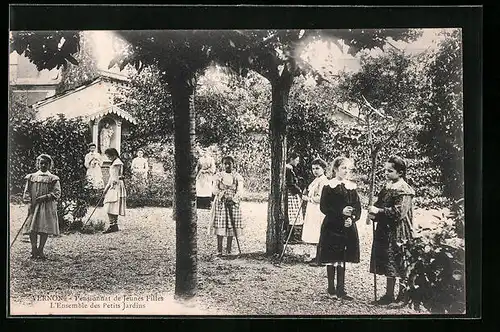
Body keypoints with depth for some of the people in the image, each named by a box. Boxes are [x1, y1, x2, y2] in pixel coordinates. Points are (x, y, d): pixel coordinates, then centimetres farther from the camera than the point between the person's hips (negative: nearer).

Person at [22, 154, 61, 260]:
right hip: (34, 206, 1)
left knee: (45, 228, -5)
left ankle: (40, 250, 2)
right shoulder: (31, 177, 11)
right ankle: (34, 249, -1)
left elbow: (57, 193, -2)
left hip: (48, 207, -1)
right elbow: (26, 192, 10)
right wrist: (29, 202, -5)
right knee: (32, 228, -6)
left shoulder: (53, 179, 5)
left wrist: (45, 197, -15)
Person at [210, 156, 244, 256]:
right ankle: (219, 249, 0)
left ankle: (229, 249, 9)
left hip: (233, 203, 0)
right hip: (220, 202, 0)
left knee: (232, 225, 0)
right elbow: (215, 189, 0)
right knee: (220, 225, -5)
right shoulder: (219, 175, 7)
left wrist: (234, 198, -23)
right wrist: (221, 193, -21)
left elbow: (240, 190, -5)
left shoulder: (237, 176, 5)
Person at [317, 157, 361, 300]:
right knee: (331, 259, 3)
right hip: (331, 227, -3)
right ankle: (331, 287, 14)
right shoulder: (329, 186, -4)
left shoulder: (352, 187, 8)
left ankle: (341, 289, 12)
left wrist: (352, 219, -11)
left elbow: (358, 208, 7)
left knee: (342, 259, 6)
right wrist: (341, 211, -19)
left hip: (348, 227, 3)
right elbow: (323, 207, -8)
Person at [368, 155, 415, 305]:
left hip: (398, 233, -8)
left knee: (397, 263, -1)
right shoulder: (386, 187, 12)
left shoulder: (404, 190, -13)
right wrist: (373, 211, -2)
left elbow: (399, 212, -22)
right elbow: (379, 204, 20)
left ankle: (403, 293, 11)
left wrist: (378, 211, -19)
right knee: (387, 263, 12)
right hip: (385, 231, 8)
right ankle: (389, 293, 20)